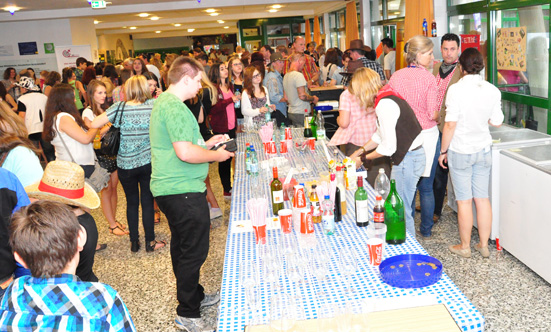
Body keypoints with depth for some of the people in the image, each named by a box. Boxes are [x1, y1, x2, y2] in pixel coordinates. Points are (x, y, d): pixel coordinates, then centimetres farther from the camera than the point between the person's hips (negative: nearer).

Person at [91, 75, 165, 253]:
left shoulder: (119, 107, -8)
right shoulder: (154, 105, -8)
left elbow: (94, 124, -9)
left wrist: (107, 127, 10)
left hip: (125, 165, 0)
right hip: (148, 163, 0)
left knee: (132, 202, 15)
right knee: (147, 201, 10)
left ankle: (134, 242, 23)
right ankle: (150, 242, 18)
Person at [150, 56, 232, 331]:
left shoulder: (163, 102, 15)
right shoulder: (176, 107, -19)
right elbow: (185, 153, -28)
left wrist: (206, 144, 17)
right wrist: (216, 155, -13)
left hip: (169, 188, 11)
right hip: (182, 191, -11)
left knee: (182, 247, 21)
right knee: (194, 251, 0)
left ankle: (194, 296, 38)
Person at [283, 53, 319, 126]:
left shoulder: (286, 76, 13)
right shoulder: (298, 75, -15)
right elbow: (302, 96, -20)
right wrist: (313, 99, -3)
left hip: (291, 112, 9)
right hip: (300, 114, -9)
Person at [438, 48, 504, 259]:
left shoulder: (456, 89, -16)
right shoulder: (492, 90, -2)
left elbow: (450, 124, -16)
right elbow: (496, 122, 5)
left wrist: (443, 151, -6)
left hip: (460, 151, -4)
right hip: (484, 150, 5)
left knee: (464, 200, 4)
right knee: (482, 198, 12)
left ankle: (465, 247, 16)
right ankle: (484, 245, 22)